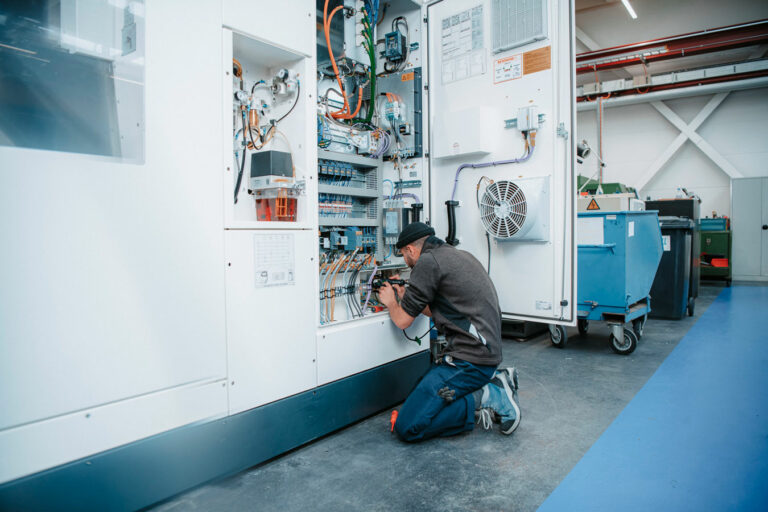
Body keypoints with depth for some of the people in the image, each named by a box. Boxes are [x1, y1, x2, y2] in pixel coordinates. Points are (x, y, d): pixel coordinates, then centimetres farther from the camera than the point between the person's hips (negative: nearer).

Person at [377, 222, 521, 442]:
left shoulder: (428, 261, -10)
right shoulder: (461, 255, 18)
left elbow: (403, 320, -4)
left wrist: (391, 302, 17)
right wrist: (403, 295, 32)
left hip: (469, 359, -10)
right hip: (487, 350, 10)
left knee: (408, 427, -11)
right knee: (420, 392, 24)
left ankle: (487, 398, -8)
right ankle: (493, 380, 12)